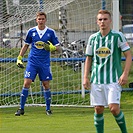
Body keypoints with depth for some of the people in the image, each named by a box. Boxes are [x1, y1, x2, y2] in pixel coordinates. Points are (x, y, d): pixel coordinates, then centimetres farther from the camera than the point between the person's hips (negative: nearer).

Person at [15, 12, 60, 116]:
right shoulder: (31, 32, 4)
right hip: (32, 62, 0)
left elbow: (58, 47, 4)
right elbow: (26, 46, 16)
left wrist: (52, 48, -18)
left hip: (45, 64, 0)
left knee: (46, 85, 2)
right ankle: (21, 109, -2)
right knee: (26, 83, -8)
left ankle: (48, 109, 15)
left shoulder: (51, 32, 1)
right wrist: (19, 58, 10)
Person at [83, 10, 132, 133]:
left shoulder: (118, 36, -2)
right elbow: (88, 58, 16)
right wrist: (86, 77, 7)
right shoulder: (93, 38, 9)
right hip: (96, 79, 4)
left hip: (114, 79, -4)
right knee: (98, 109, 3)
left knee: (114, 108, -13)